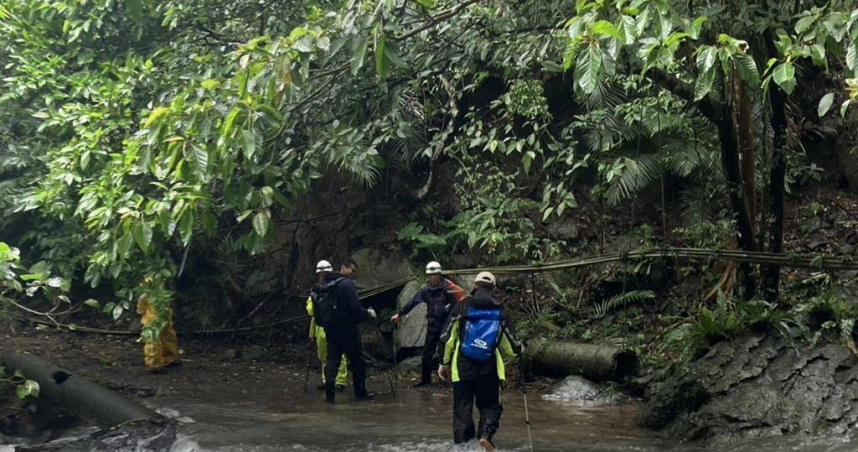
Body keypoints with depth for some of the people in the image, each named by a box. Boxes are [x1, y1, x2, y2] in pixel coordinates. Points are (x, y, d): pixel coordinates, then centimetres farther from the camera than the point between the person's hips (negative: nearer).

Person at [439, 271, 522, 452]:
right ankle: (485, 435, -13)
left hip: (463, 366, -1)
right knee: (490, 405, 11)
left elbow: (450, 336, -1)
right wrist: (517, 349, 31)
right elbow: (505, 338, 8)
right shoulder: (499, 310, 3)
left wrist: (444, 363, 7)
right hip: (489, 367, 1)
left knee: (462, 407, 8)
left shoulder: (463, 306, -1)